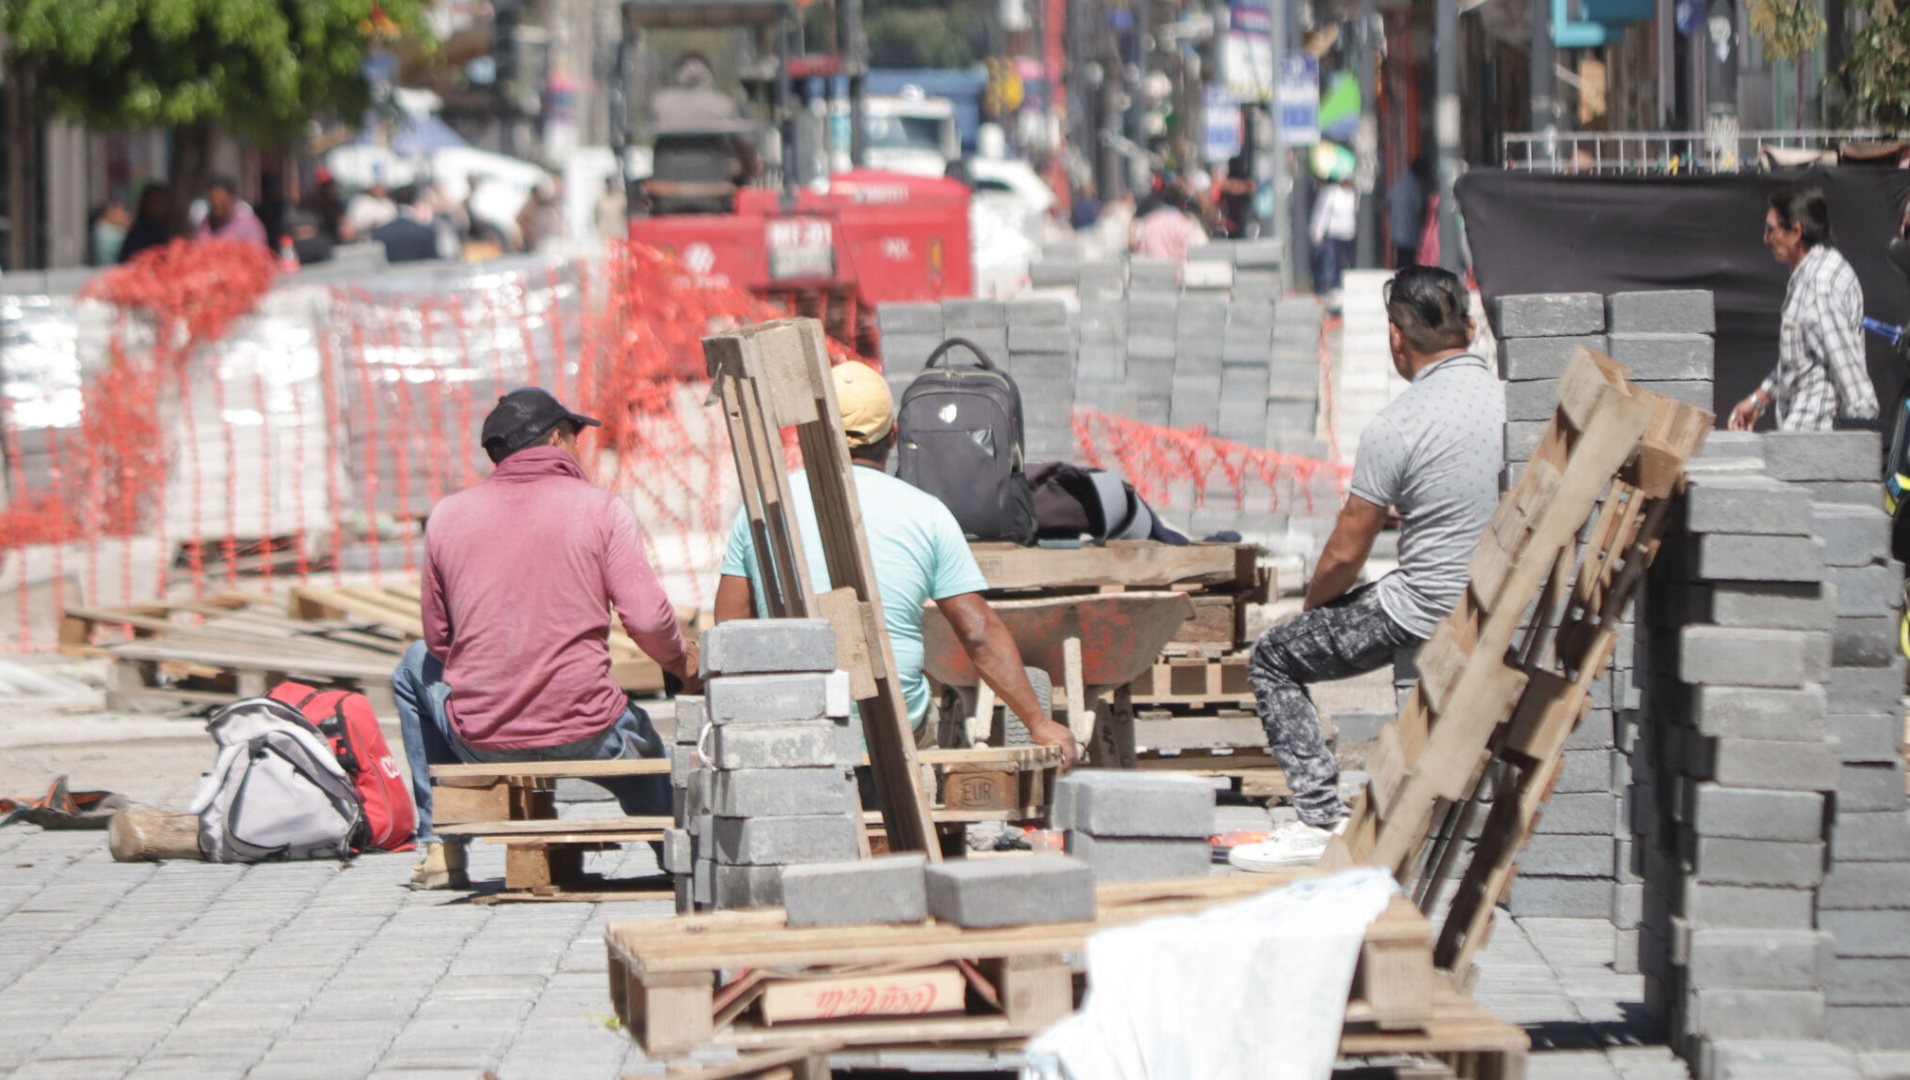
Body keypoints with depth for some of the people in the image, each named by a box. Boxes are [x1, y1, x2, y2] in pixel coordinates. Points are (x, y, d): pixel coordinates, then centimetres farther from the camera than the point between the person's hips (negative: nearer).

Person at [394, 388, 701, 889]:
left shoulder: (448, 515, 4)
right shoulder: (600, 508, -3)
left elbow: (438, 638, 10)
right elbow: (648, 618, -10)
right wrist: (682, 661, 12)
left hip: (479, 740, 0)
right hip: (584, 739, 0)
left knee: (416, 668, 34)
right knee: (639, 733, 37)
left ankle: (441, 850, 31)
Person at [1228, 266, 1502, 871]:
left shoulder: (1396, 428, -18)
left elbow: (1345, 555, -10)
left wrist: (1314, 603, 12)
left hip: (1428, 611, -7)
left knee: (1272, 662, 10)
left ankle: (1322, 820, -2)